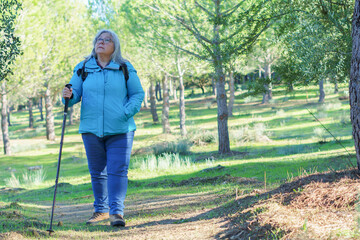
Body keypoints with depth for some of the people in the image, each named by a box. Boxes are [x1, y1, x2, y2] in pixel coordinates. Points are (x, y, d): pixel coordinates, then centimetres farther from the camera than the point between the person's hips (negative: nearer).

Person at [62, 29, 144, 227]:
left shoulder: (125, 69, 3)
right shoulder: (83, 69, 7)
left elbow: (137, 94, 5)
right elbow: (76, 93, 6)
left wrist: (126, 113, -11)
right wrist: (69, 96, -18)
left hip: (119, 130, -2)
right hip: (91, 129, 2)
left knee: (117, 170, -9)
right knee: (97, 172, 10)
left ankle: (117, 211, -10)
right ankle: (101, 210, 22)